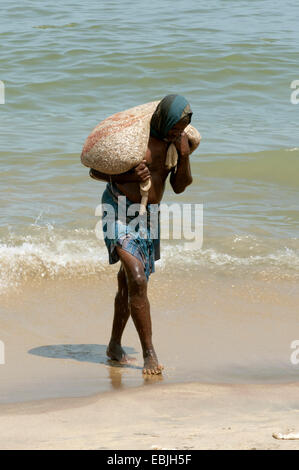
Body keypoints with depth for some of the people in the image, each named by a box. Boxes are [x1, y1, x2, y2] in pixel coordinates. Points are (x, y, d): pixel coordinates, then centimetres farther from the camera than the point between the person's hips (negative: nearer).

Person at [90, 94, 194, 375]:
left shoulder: (179, 140, 2)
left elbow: (179, 187, 4)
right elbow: (95, 171, -7)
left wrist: (184, 156, -13)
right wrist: (130, 176, -22)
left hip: (148, 214, 7)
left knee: (129, 284, 16)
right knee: (137, 280, -19)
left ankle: (115, 345, 33)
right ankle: (149, 354, -17)